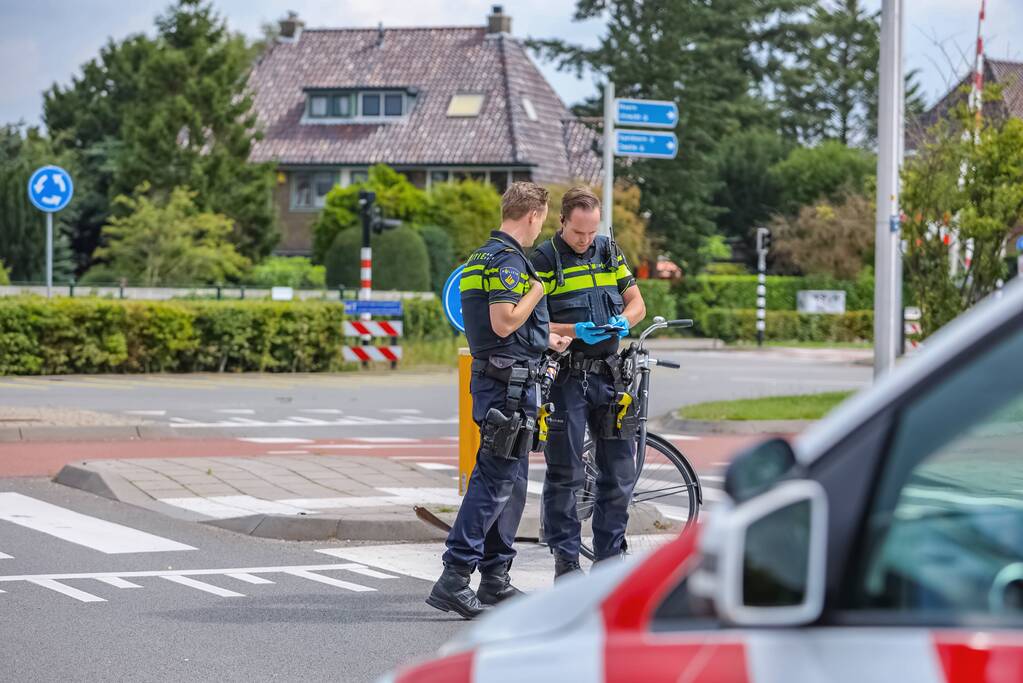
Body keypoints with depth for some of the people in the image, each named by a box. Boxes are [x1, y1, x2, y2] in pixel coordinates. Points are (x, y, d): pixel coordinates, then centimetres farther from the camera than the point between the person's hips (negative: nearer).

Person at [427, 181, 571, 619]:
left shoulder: (484, 256, 17)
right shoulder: (508, 260, -15)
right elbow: (504, 323, -25)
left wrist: (549, 339, 34)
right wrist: (537, 290, -10)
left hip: (495, 379, 11)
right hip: (509, 382, -11)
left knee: (512, 481, 15)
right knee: (495, 481, -11)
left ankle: (495, 579, 19)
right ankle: (454, 579, -14)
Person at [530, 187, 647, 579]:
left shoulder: (610, 252, 9)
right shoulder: (544, 260, -6)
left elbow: (637, 303, 14)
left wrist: (622, 321, -8)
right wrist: (575, 331, -22)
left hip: (608, 374, 5)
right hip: (565, 378, -5)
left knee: (620, 471, 6)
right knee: (565, 474, -1)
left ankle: (611, 557, 16)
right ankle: (566, 559, 7)